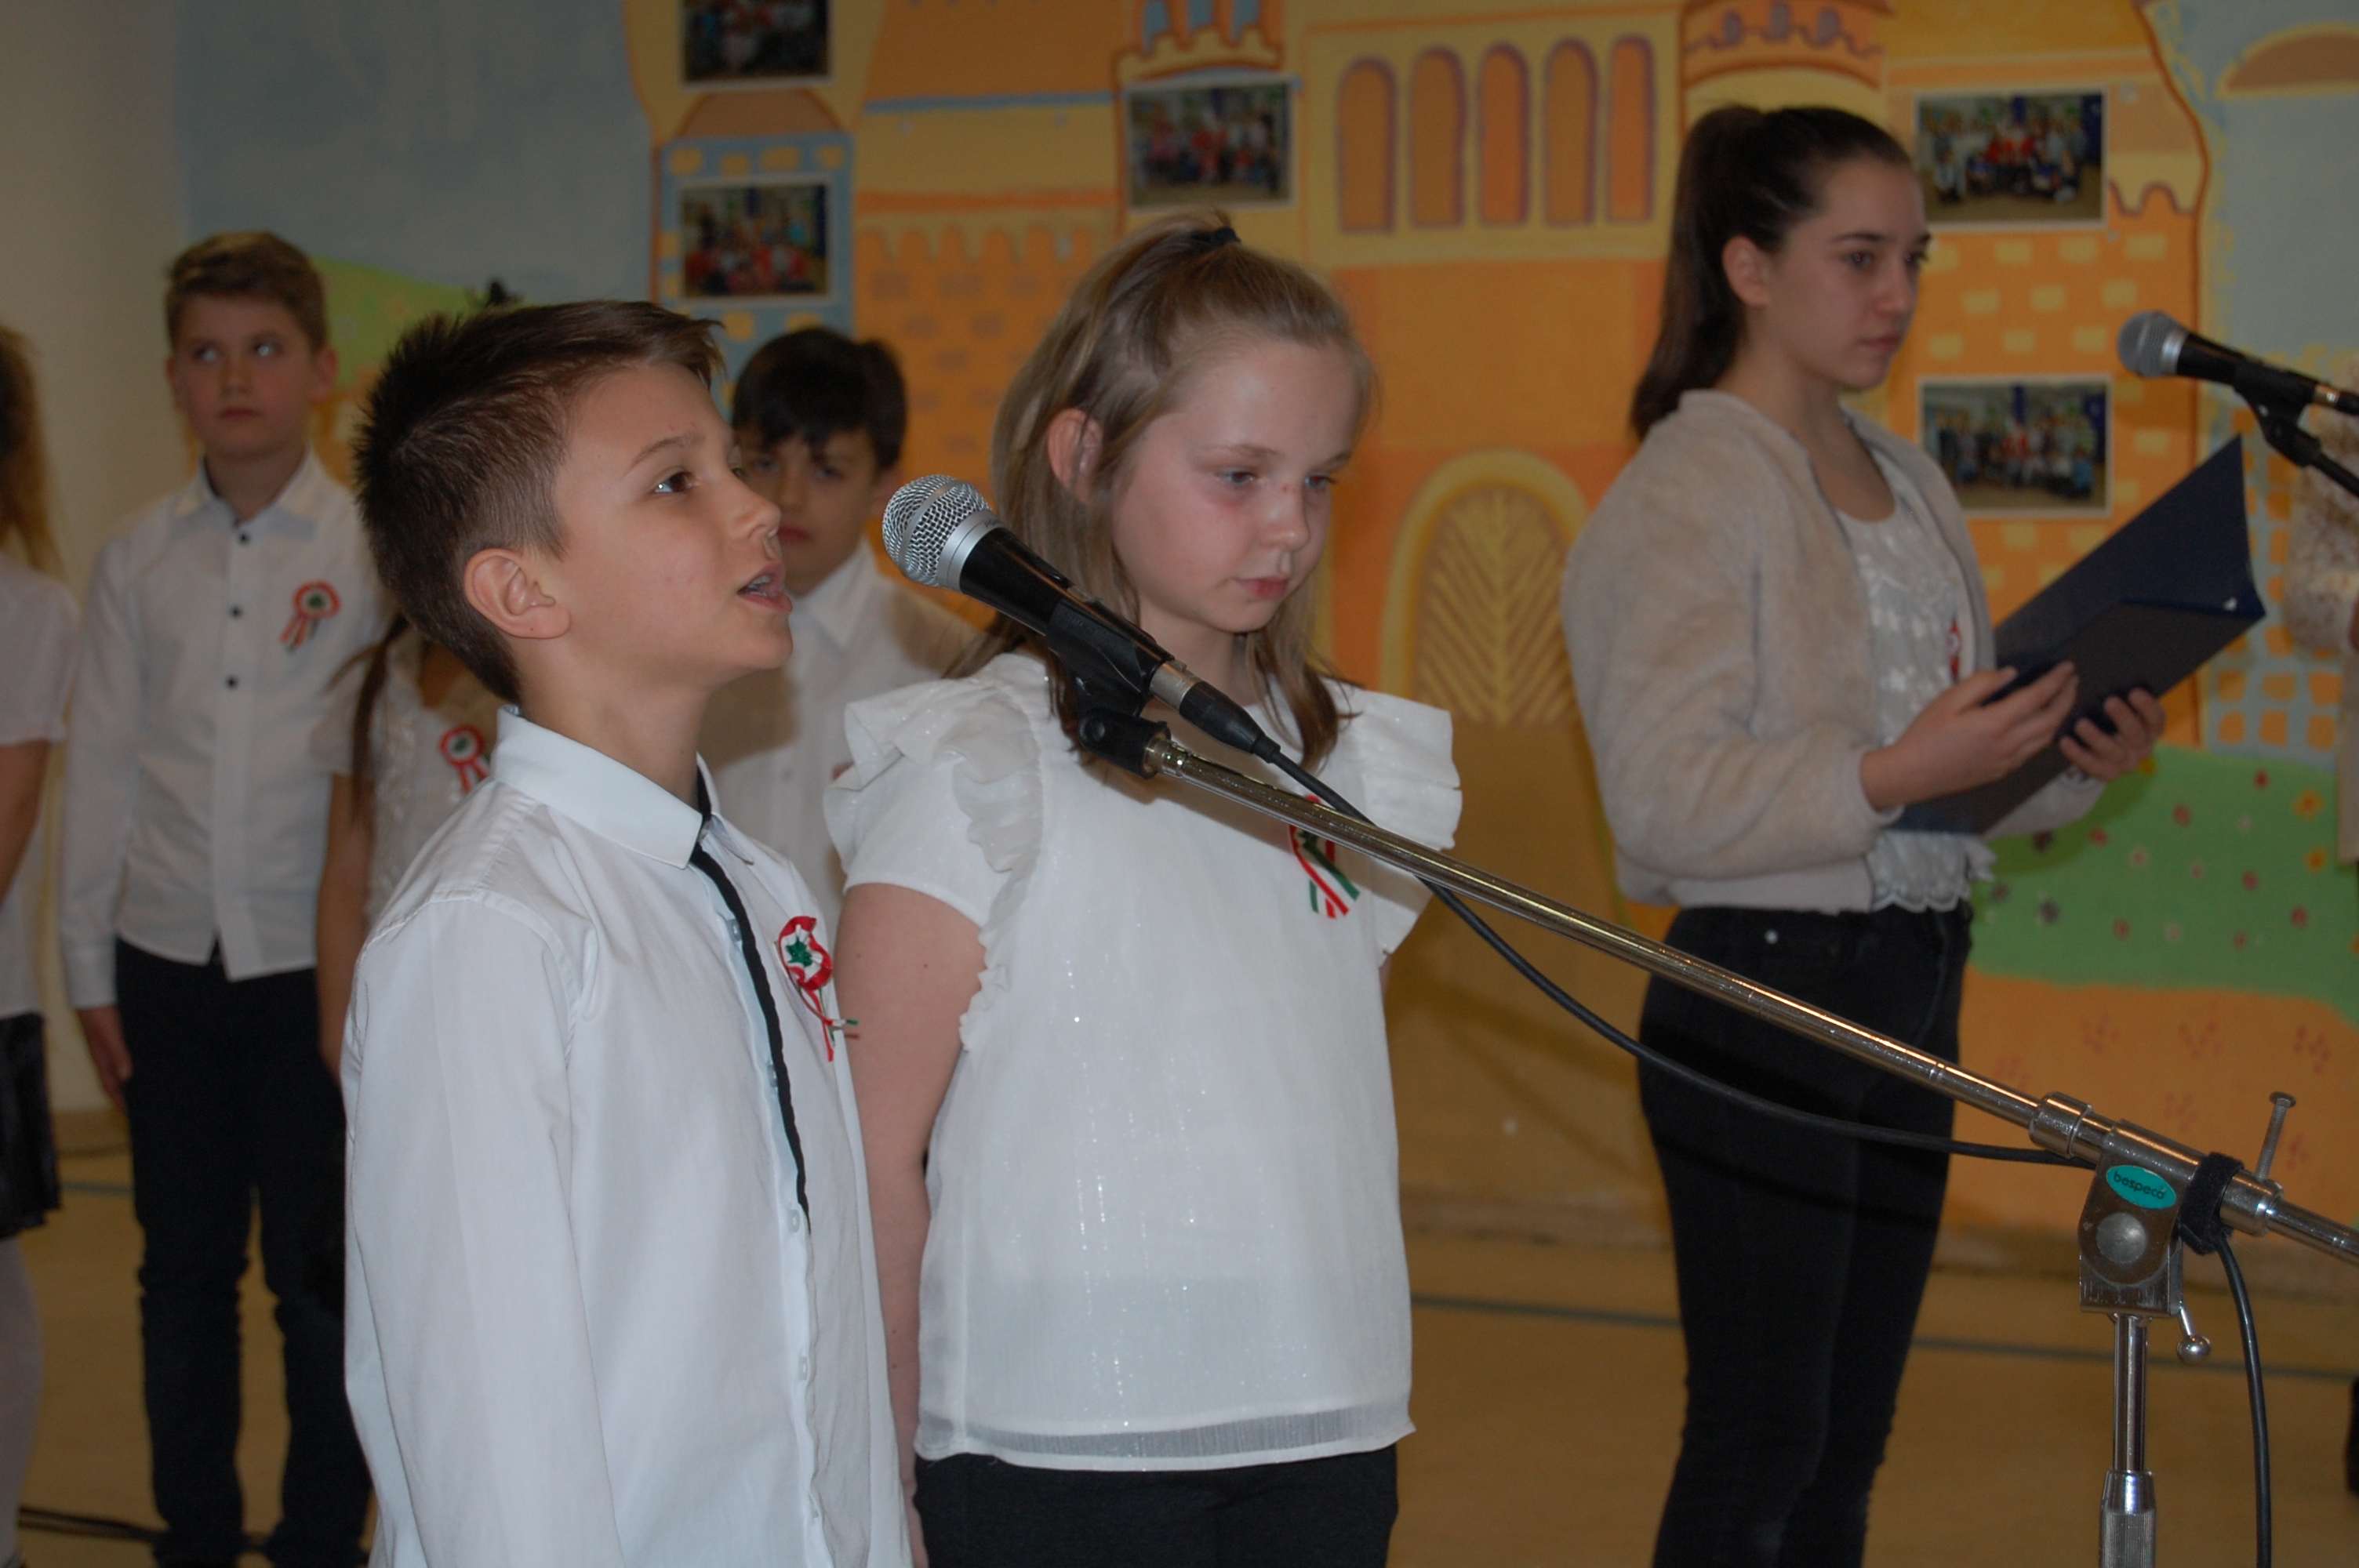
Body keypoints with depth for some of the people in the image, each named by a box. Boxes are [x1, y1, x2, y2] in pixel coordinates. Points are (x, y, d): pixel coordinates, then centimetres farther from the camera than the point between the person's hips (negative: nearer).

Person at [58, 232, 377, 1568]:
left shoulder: (372, 550, -3)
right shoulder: (139, 560, 6)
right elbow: (104, 760, 9)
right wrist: (90, 967, 9)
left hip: (318, 967, -3)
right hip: (171, 963, 3)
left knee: (322, 1278, 3)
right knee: (185, 1270, 11)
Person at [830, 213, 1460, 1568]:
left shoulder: (1351, 768, 10)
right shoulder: (983, 769, -8)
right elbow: (872, 1156, -9)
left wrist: (1356, 1391, 10)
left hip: (1328, 1444, 5)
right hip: (1061, 1454, -5)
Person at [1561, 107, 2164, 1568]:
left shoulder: (1907, 481, 14)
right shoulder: (1689, 491, -10)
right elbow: (1667, 800, -19)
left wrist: (2069, 761, 1)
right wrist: (1896, 775, -26)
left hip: (1912, 981, 8)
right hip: (1764, 993, -8)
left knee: (1850, 1435, 14)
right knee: (1760, 1442, -3)